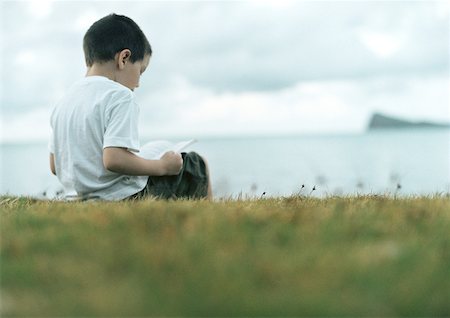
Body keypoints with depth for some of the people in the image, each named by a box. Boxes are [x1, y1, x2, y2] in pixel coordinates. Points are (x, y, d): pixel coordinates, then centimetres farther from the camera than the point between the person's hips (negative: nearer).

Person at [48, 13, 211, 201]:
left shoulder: (64, 101, 9)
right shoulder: (119, 96, -16)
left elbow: (55, 166, 10)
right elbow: (113, 160, -27)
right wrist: (163, 166, -14)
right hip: (123, 198, -8)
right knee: (198, 165, 12)